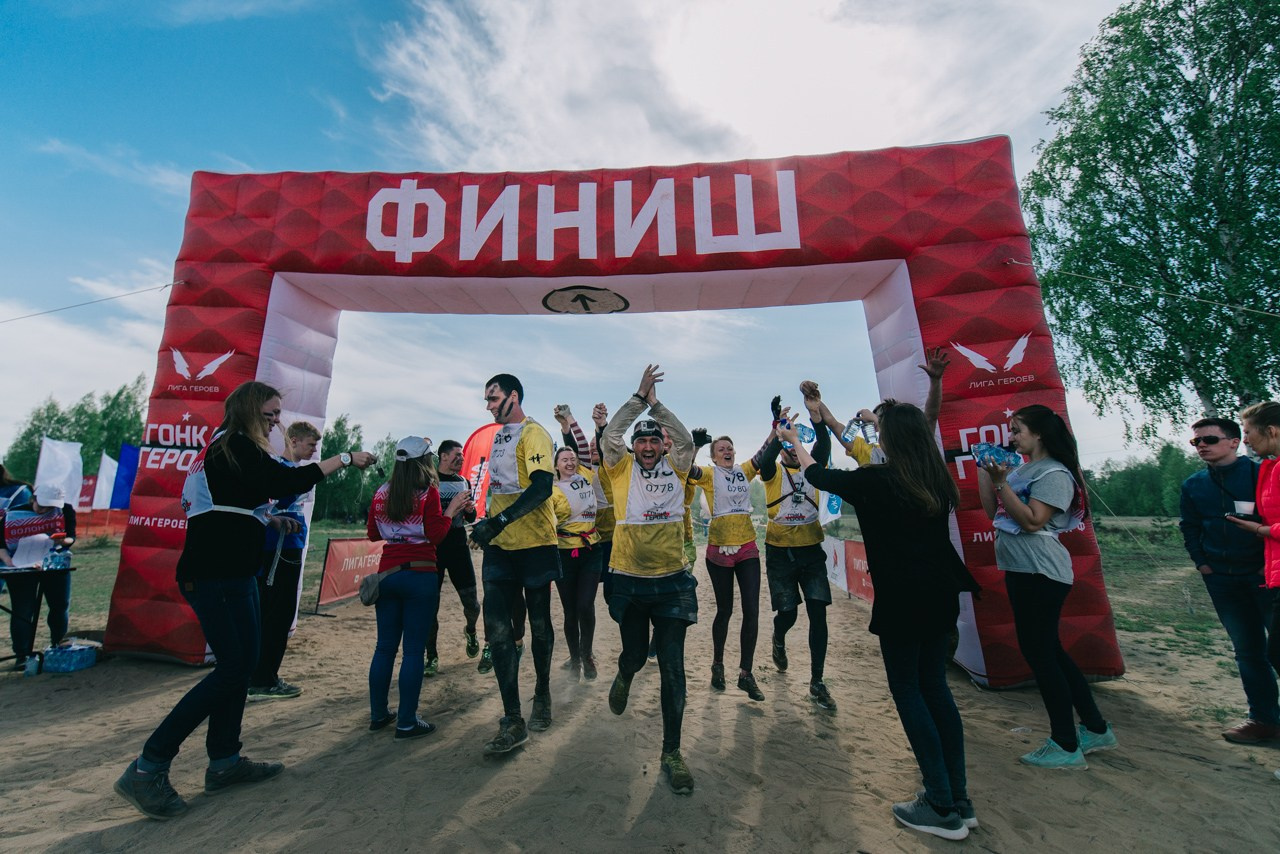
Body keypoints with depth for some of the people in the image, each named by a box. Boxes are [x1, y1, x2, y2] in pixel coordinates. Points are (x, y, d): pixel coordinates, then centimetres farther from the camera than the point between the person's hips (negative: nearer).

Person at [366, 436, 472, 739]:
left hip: (387, 574, 5)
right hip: (420, 575, -5)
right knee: (414, 649, 2)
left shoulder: (381, 493, 7)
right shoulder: (428, 491, -9)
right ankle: (407, 722, 9)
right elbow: (435, 535, -12)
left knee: (385, 646, 15)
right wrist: (452, 509, -2)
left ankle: (378, 714, 26)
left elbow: (373, 534, 15)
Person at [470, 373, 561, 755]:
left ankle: (542, 695, 31)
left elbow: (541, 487, -21)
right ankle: (512, 721, 8)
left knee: (539, 624, 9)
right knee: (497, 627, 0)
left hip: (534, 543, -7)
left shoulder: (533, 433, -9)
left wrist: (499, 521, -26)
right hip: (500, 545, 7)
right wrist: (489, 522, 15)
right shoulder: (497, 437, 17)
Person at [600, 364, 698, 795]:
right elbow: (610, 436, -12)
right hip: (629, 581, 0)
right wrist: (639, 397, -11)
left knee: (672, 667, 2)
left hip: (672, 581, 0)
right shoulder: (622, 468, 1)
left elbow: (686, 440, -10)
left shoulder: (674, 468, 4)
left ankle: (671, 752, 19)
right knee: (634, 654, 17)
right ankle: (623, 677, 55)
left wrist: (656, 404, -8)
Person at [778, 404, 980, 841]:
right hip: (939, 596, 7)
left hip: (901, 601, -7)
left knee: (907, 690, 7)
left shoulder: (875, 480, -15)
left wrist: (793, 440, 17)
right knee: (935, 687, 17)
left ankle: (942, 807, 13)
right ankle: (959, 799, 26)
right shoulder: (937, 479, 3)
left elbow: (819, 476, 0)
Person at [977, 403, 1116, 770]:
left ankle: (1066, 747, 12)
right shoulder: (1022, 469, 13)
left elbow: (1032, 521, -21)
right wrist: (984, 472, 7)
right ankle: (1096, 729, 32)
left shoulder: (1055, 473, -13)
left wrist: (1001, 481, -23)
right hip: (1021, 571, 9)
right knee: (1047, 650, 17)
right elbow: (994, 513, 12)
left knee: (1039, 651, -2)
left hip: (1041, 573, -9)